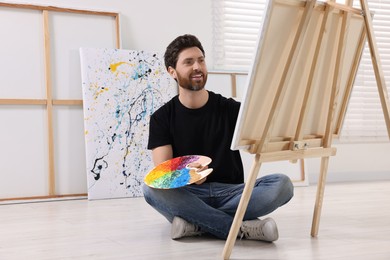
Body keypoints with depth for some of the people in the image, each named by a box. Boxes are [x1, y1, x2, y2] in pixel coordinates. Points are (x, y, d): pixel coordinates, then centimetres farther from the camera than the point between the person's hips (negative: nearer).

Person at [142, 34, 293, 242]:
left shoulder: (229, 108, 6)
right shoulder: (162, 118, 3)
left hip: (231, 193, 1)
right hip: (189, 195, -1)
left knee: (282, 184, -25)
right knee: (151, 188, -32)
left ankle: (195, 222, -25)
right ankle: (241, 228, -29)